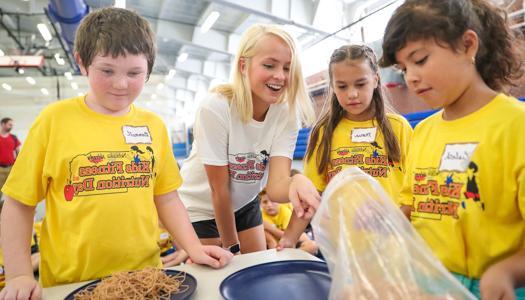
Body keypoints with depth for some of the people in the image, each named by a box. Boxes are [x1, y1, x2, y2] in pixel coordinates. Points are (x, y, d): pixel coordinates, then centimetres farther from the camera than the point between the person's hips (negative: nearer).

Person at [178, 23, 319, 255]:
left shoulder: (287, 115, -17)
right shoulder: (215, 108, -29)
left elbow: (276, 184, -28)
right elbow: (219, 188, -22)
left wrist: (297, 182, -51)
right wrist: (231, 247, -13)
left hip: (244, 205, 4)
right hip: (200, 208, -3)